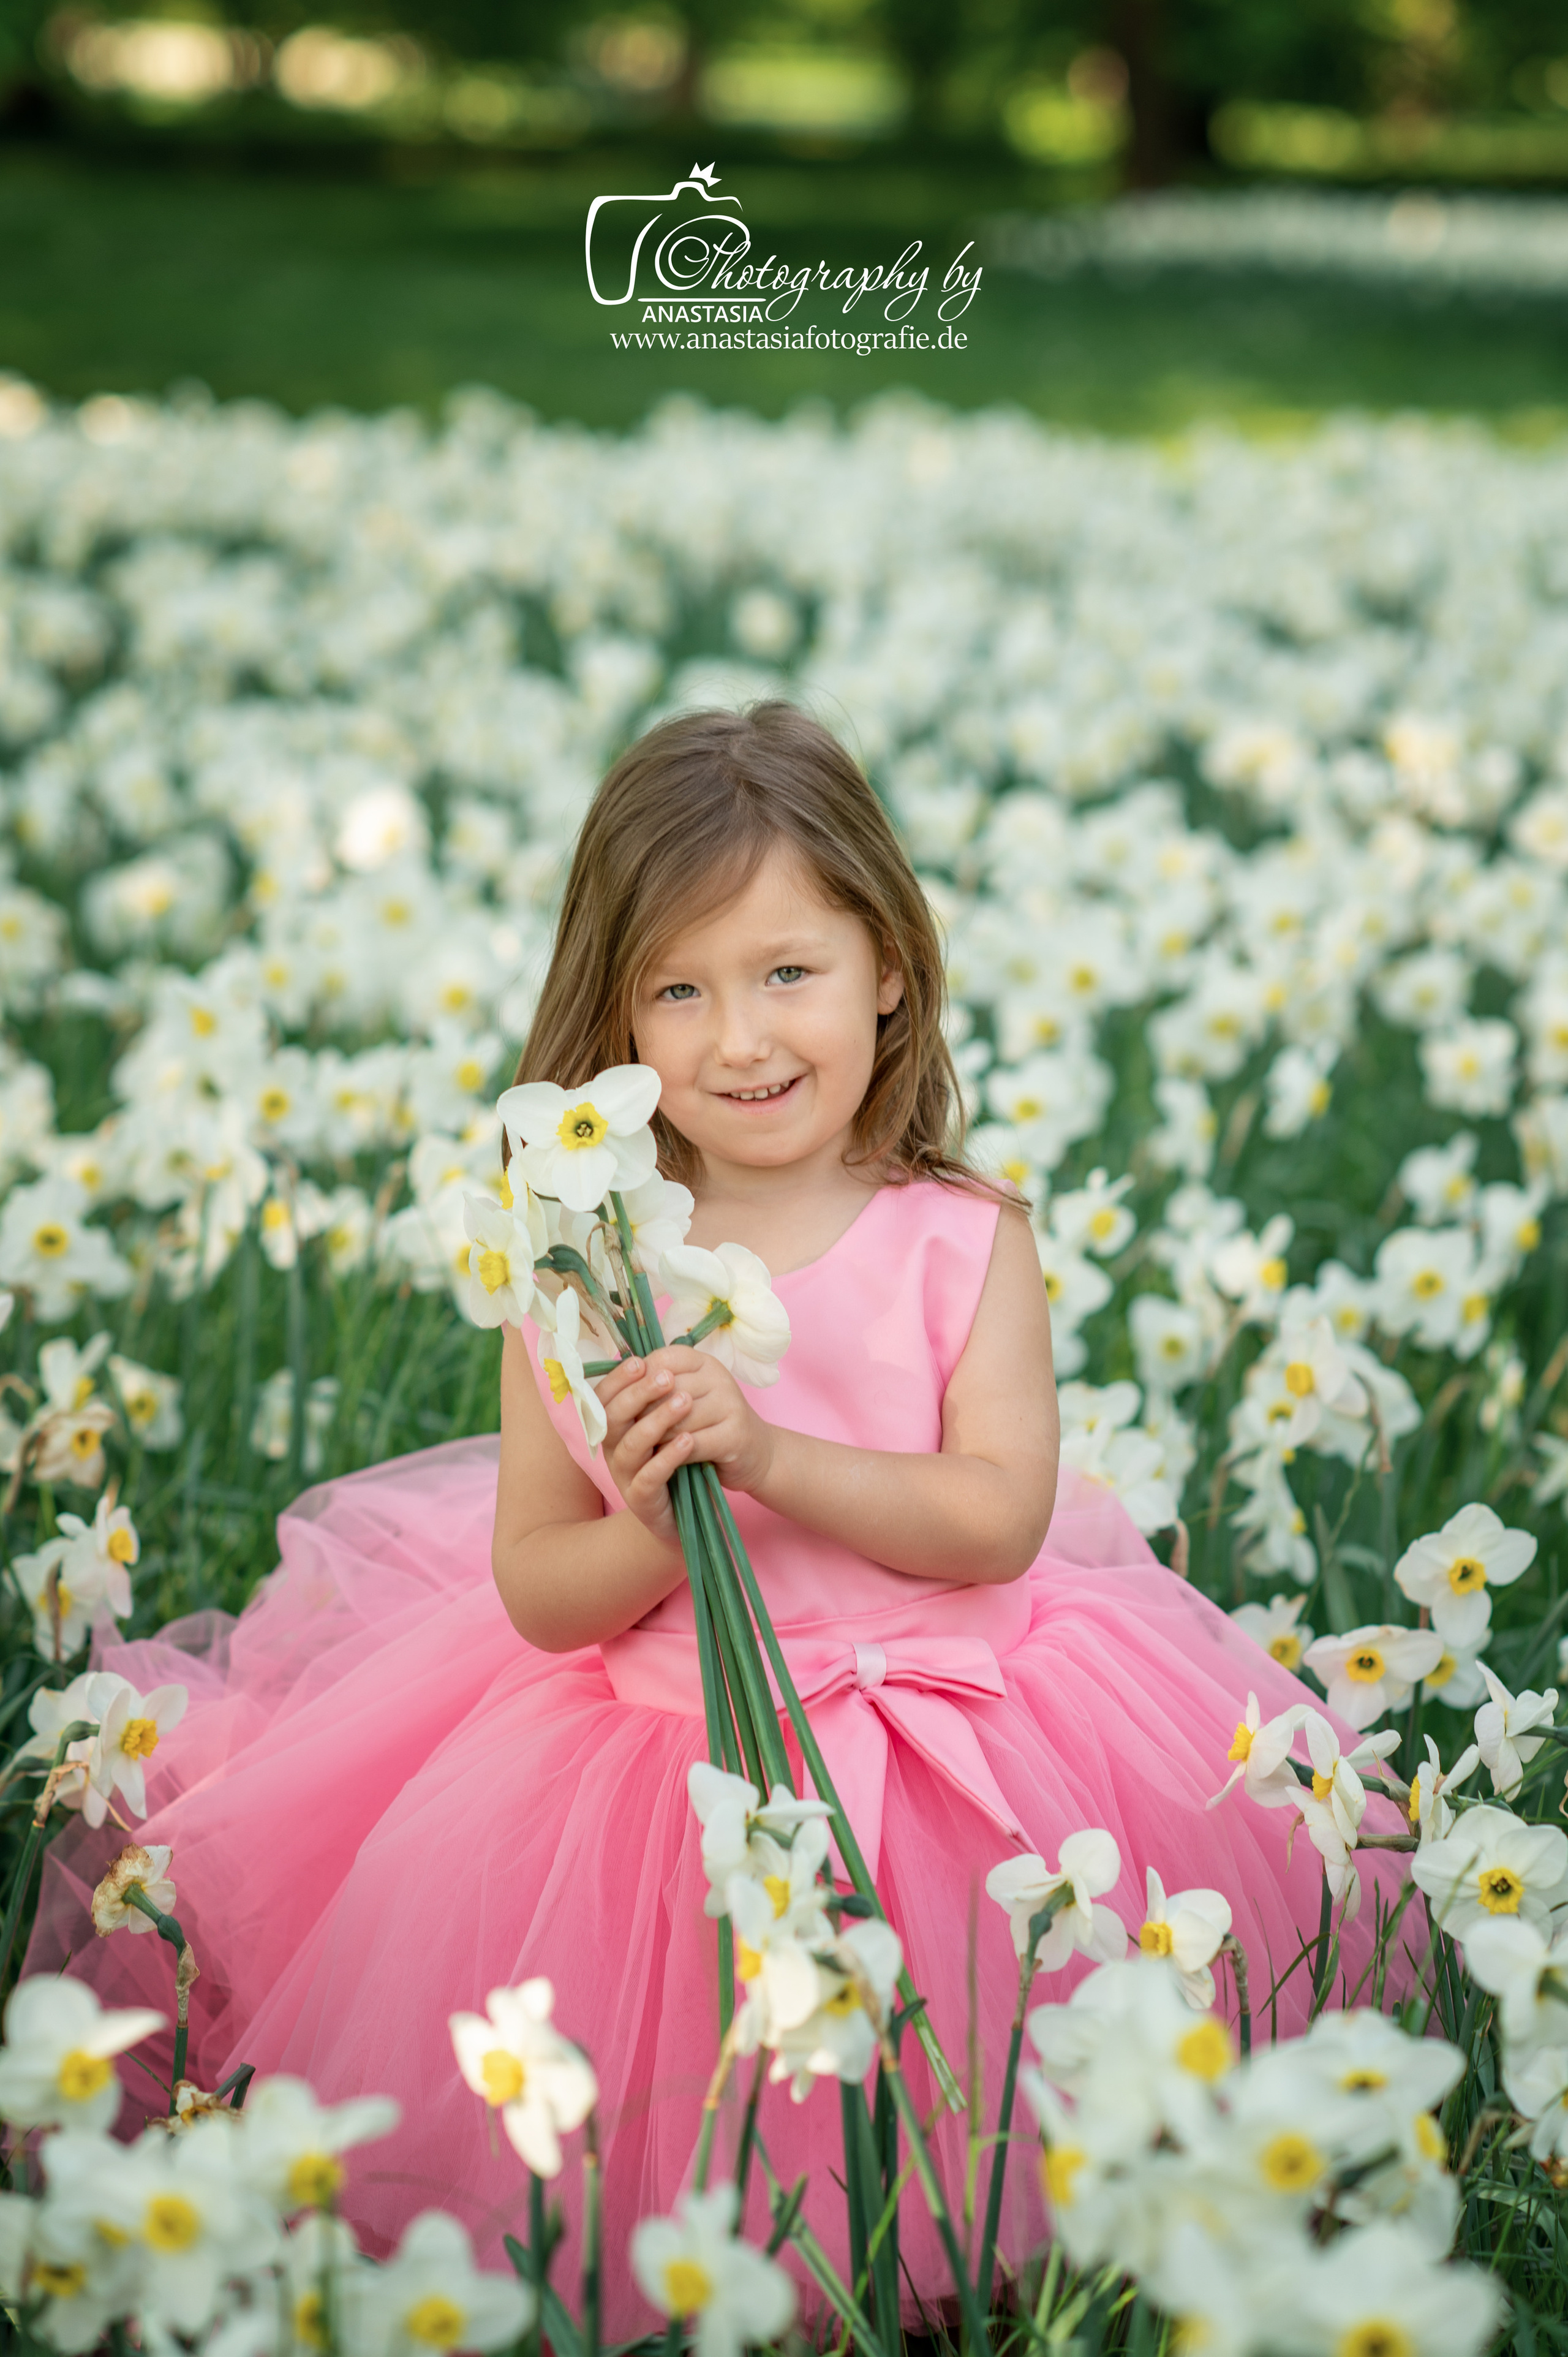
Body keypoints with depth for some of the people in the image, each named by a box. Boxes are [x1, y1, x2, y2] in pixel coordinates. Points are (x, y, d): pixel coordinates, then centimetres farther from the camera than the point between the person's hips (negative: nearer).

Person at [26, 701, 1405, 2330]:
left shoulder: (964, 1240, -6)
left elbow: (1004, 1520, -14)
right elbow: (535, 1589, -2)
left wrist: (768, 1456, -25)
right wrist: (653, 1537, -24)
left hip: (953, 1742, 0)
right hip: (655, 1749, 1)